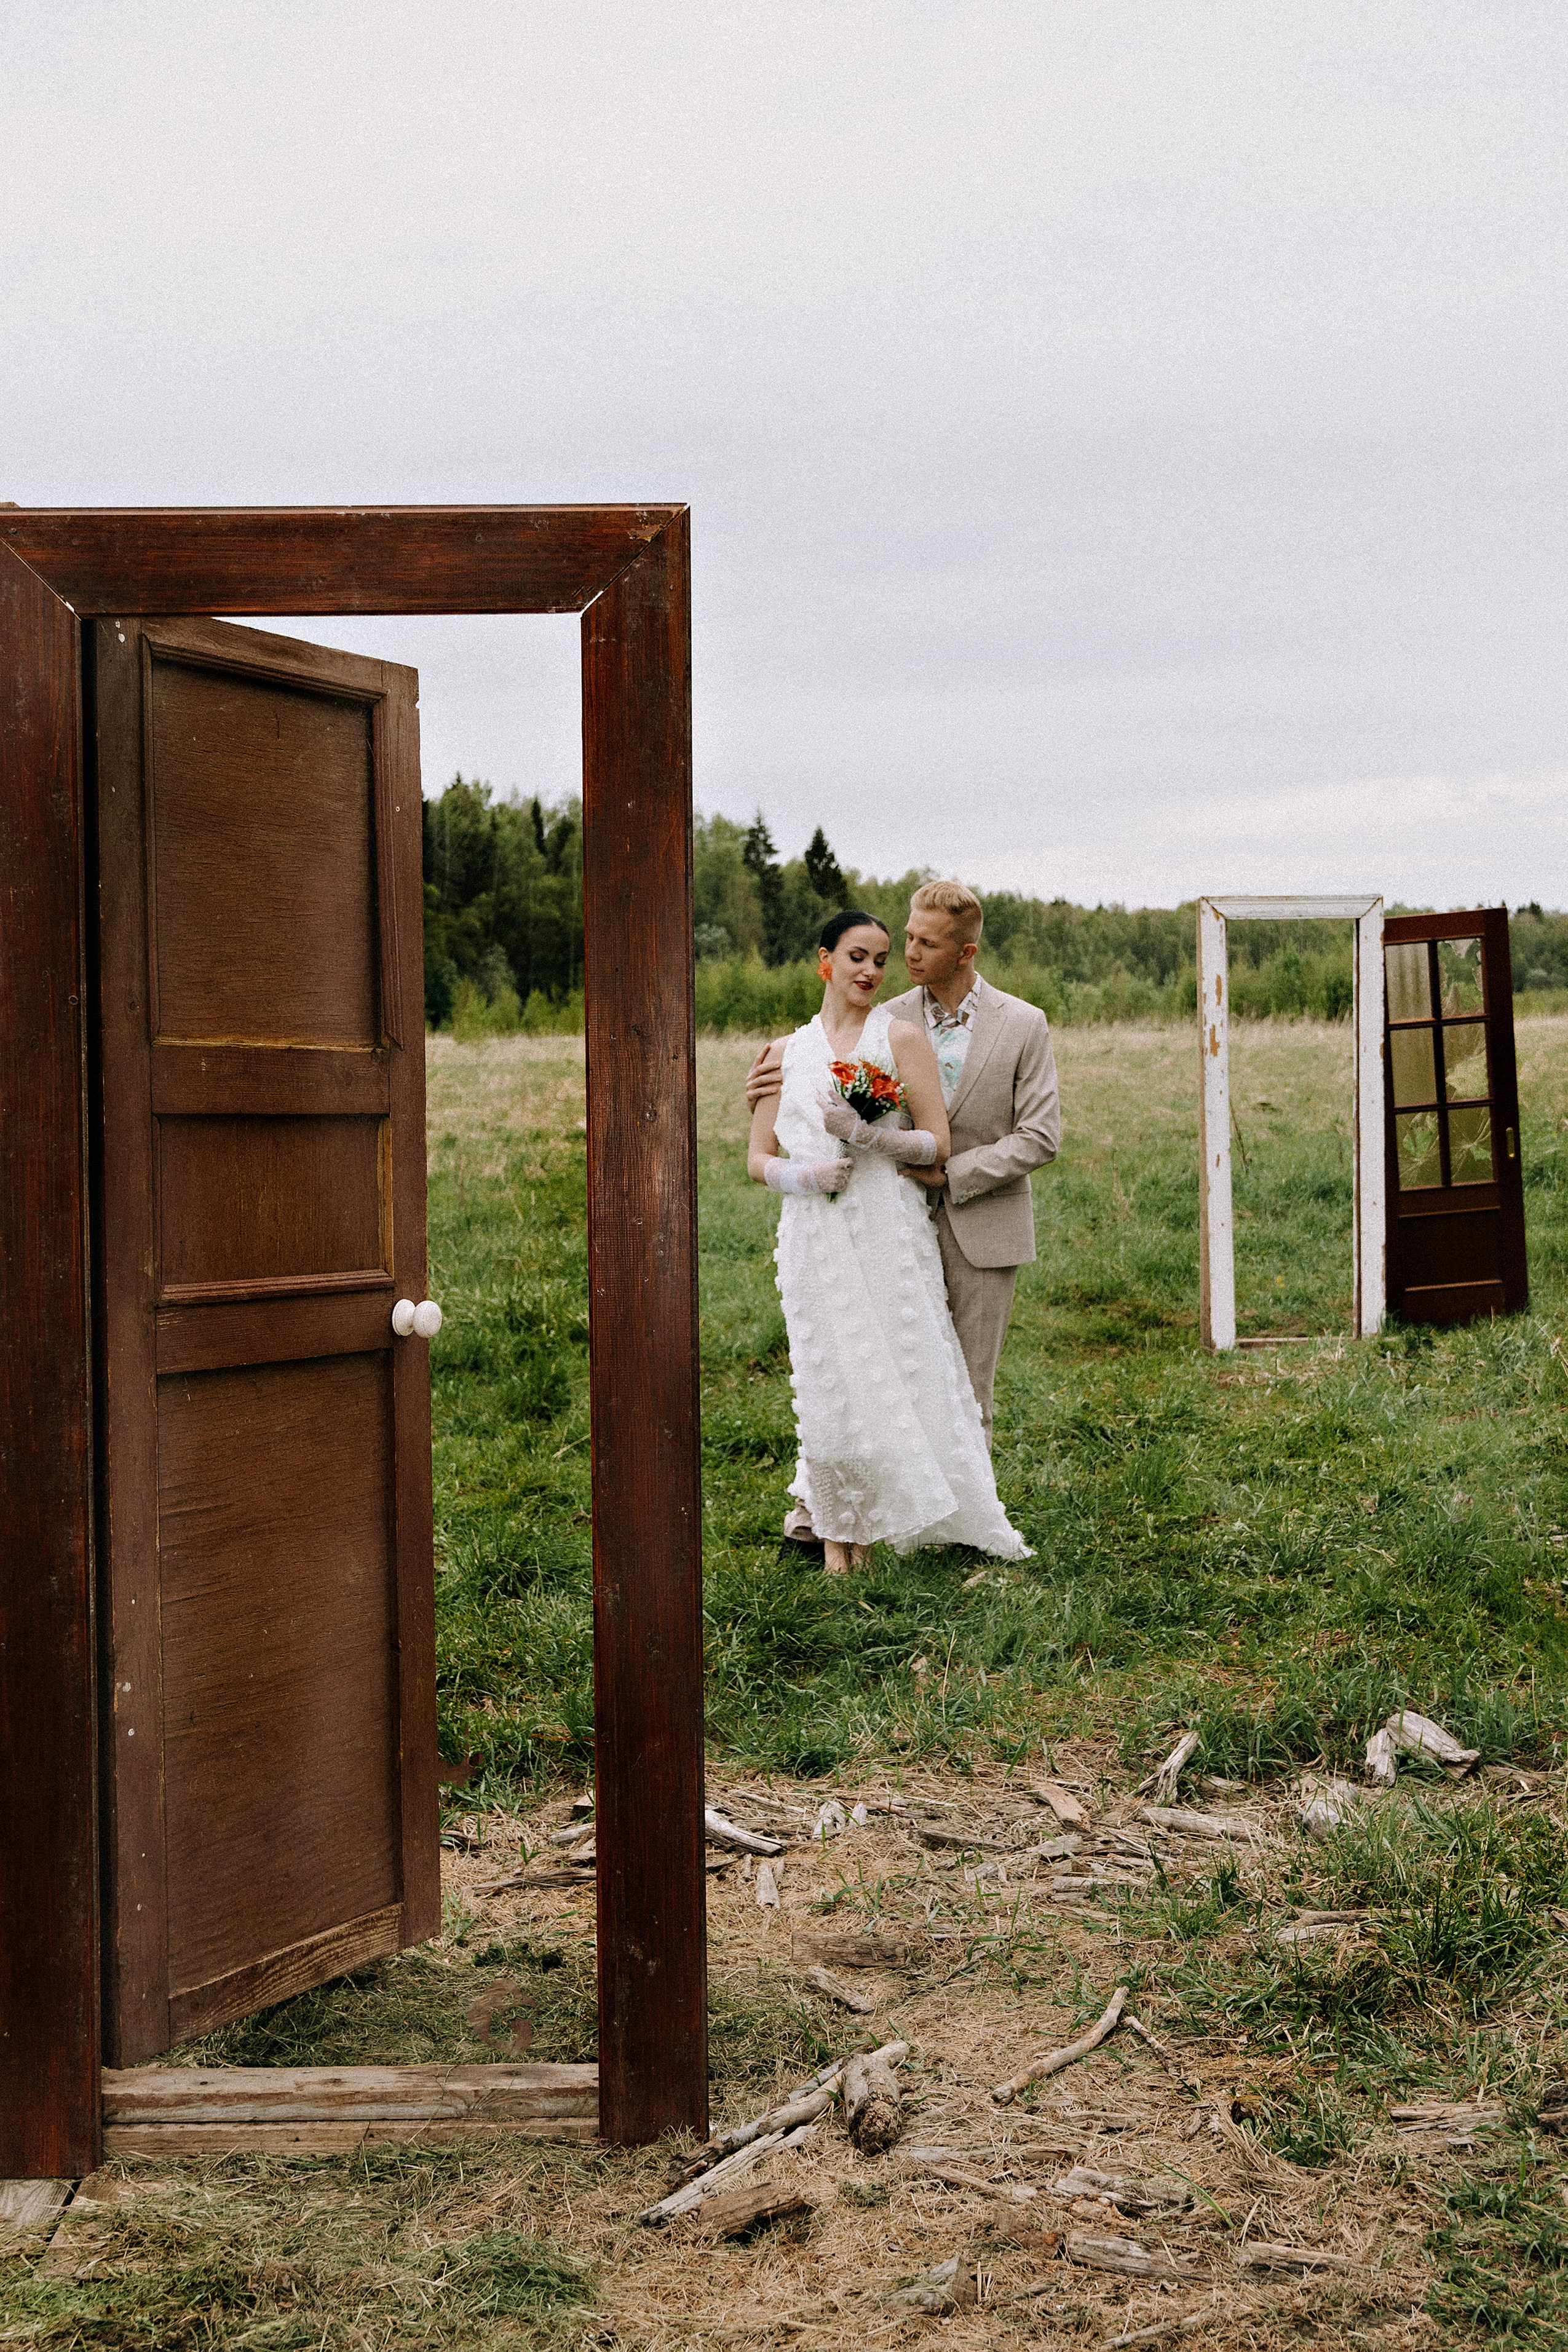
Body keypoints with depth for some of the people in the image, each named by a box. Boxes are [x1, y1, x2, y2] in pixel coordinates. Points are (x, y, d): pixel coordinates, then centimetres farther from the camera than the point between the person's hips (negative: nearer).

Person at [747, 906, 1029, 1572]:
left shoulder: (902, 1036, 2)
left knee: (899, 1374, -2)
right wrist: (804, 1175, -9)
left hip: (889, 1231, -2)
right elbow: (758, 1160, 12)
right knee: (829, 1383, 2)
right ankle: (837, 1526, 18)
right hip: (814, 1237, 2)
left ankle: (884, 1523, 15)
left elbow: (937, 1145, -3)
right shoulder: (788, 1051, 11)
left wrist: (864, 1134, -17)